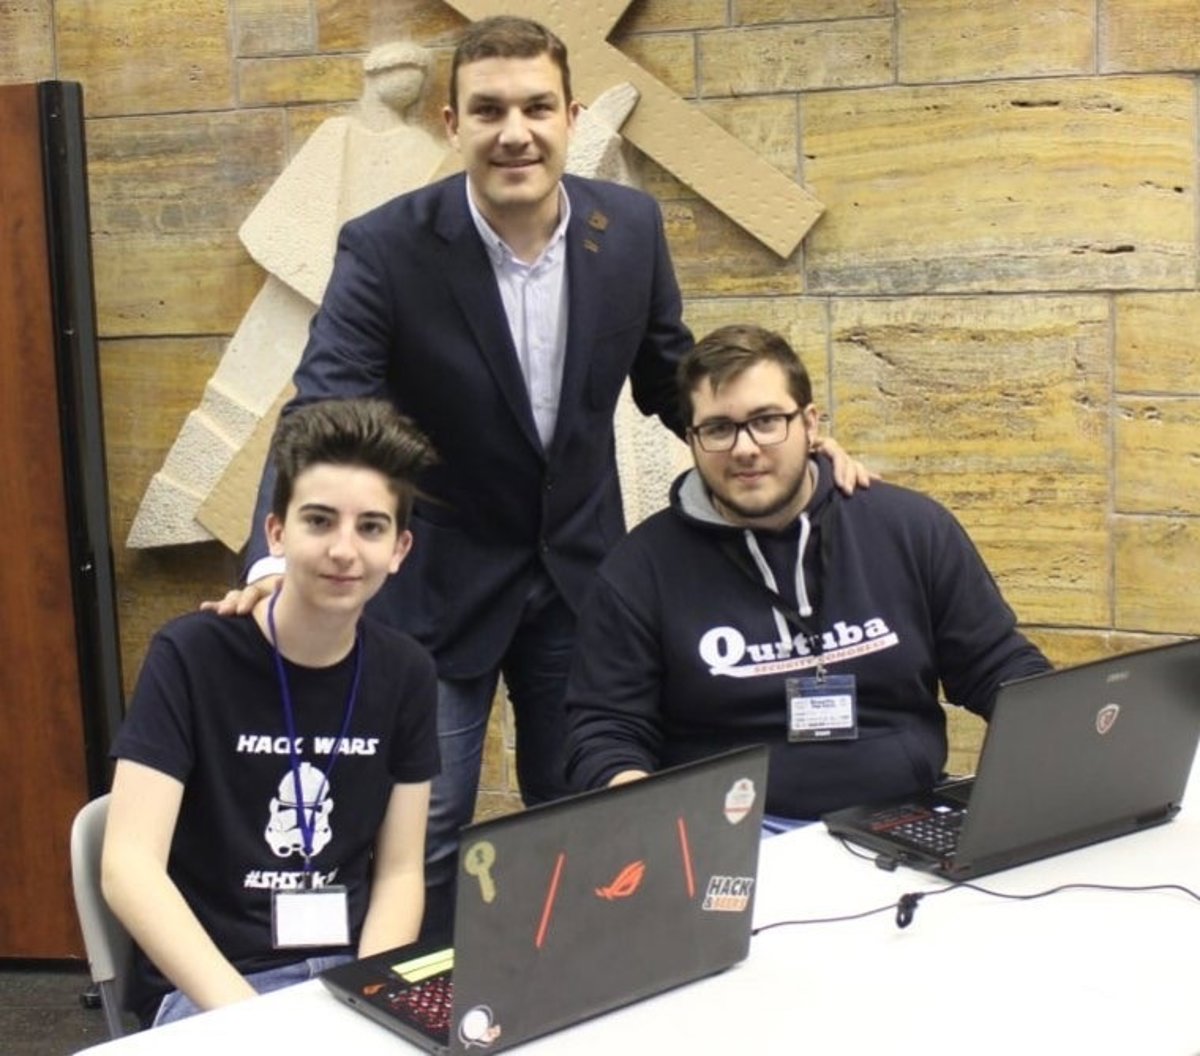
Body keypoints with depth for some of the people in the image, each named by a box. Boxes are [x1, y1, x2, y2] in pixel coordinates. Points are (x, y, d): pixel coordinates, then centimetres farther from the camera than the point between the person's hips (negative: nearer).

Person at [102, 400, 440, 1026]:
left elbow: (399, 871, 6)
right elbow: (128, 867, -16)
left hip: (349, 970, 4)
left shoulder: (406, 674, 2)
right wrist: (244, 1012, -26)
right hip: (205, 985, -4)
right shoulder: (191, 656, -10)